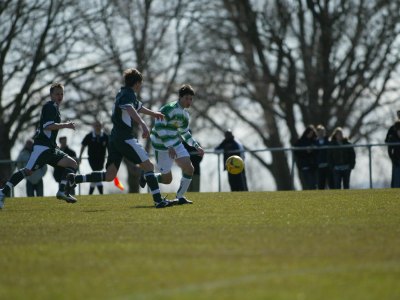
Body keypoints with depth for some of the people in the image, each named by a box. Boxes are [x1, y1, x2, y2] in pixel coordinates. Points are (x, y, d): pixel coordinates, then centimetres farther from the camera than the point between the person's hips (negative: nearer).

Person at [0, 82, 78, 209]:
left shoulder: (54, 108, 23)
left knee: (72, 164, 3)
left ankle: (62, 191, -6)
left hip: (50, 147, 10)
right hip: (42, 145, -10)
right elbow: (48, 126, -19)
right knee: (28, 170, -20)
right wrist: (65, 125, -14)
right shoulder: (49, 106, -6)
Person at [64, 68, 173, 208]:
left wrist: (153, 113, 58)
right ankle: (158, 200, -11)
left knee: (109, 175, 5)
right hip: (125, 137, -9)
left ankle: (75, 179, -1)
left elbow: (138, 106, 43)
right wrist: (142, 124, -47)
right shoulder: (129, 94, -8)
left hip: (115, 138, 9)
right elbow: (130, 109, -32)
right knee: (148, 165, -6)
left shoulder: (123, 92, 23)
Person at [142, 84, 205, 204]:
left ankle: (180, 197, 5)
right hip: (162, 146, -8)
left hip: (176, 144, 8)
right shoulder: (169, 109, -19)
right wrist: (169, 146, -31)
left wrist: (196, 146, 15)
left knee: (189, 169, -7)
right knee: (167, 179, -3)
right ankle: (146, 177, 25)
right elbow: (159, 127, -26)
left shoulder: (185, 114, 9)